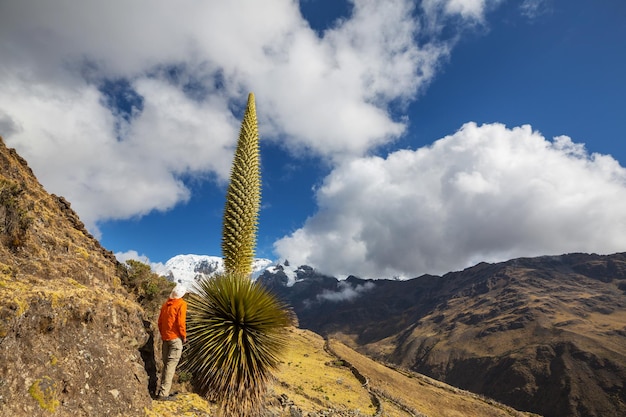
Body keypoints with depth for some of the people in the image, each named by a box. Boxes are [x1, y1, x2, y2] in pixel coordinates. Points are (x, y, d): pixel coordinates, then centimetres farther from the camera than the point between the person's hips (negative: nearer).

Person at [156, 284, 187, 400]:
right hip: (175, 338, -7)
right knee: (171, 365, -5)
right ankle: (163, 393, -6)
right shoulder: (181, 304, -9)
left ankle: (163, 391, 22)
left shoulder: (166, 304, 11)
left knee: (166, 364, 16)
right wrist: (184, 336, -4)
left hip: (165, 337, 7)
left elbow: (160, 321, 12)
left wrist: (162, 334, 20)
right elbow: (181, 322, -15)